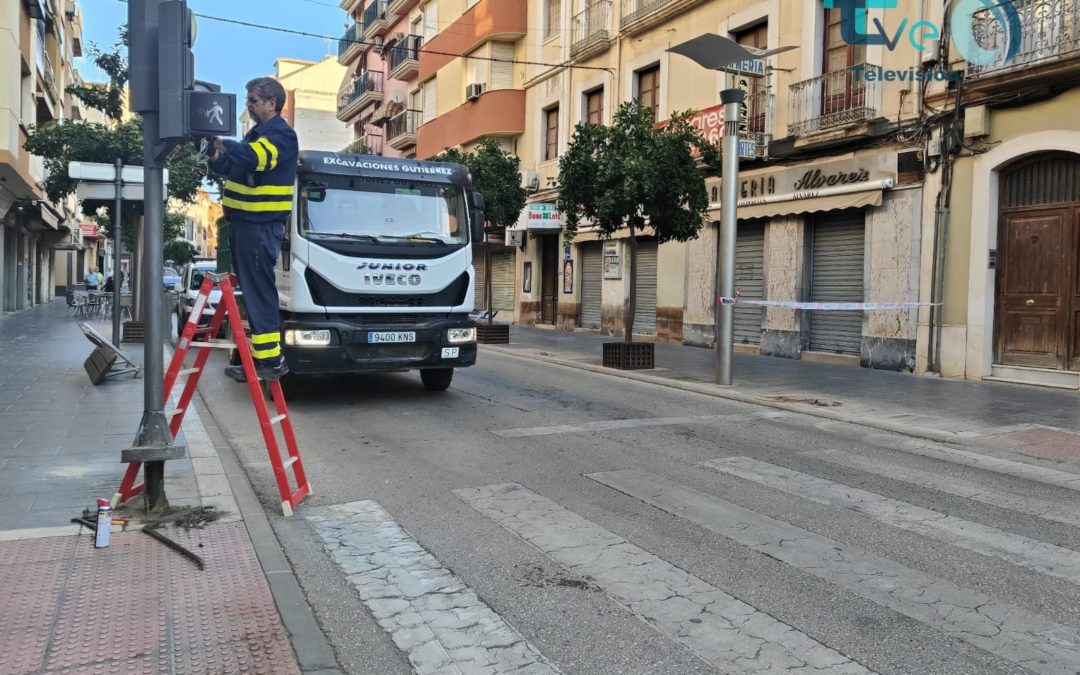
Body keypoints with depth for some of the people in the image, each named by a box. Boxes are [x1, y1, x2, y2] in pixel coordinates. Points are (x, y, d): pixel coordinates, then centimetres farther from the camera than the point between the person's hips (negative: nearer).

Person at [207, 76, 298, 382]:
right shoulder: (257, 134, 22)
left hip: (260, 225, -10)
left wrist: (219, 141, -26)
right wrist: (214, 155, 4)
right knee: (251, 289, 12)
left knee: (258, 290, -10)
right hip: (246, 221, 10)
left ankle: (270, 359, -6)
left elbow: (252, 158, -27)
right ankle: (258, 355, 19)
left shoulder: (282, 135, -10)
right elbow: (232, 167, 23)